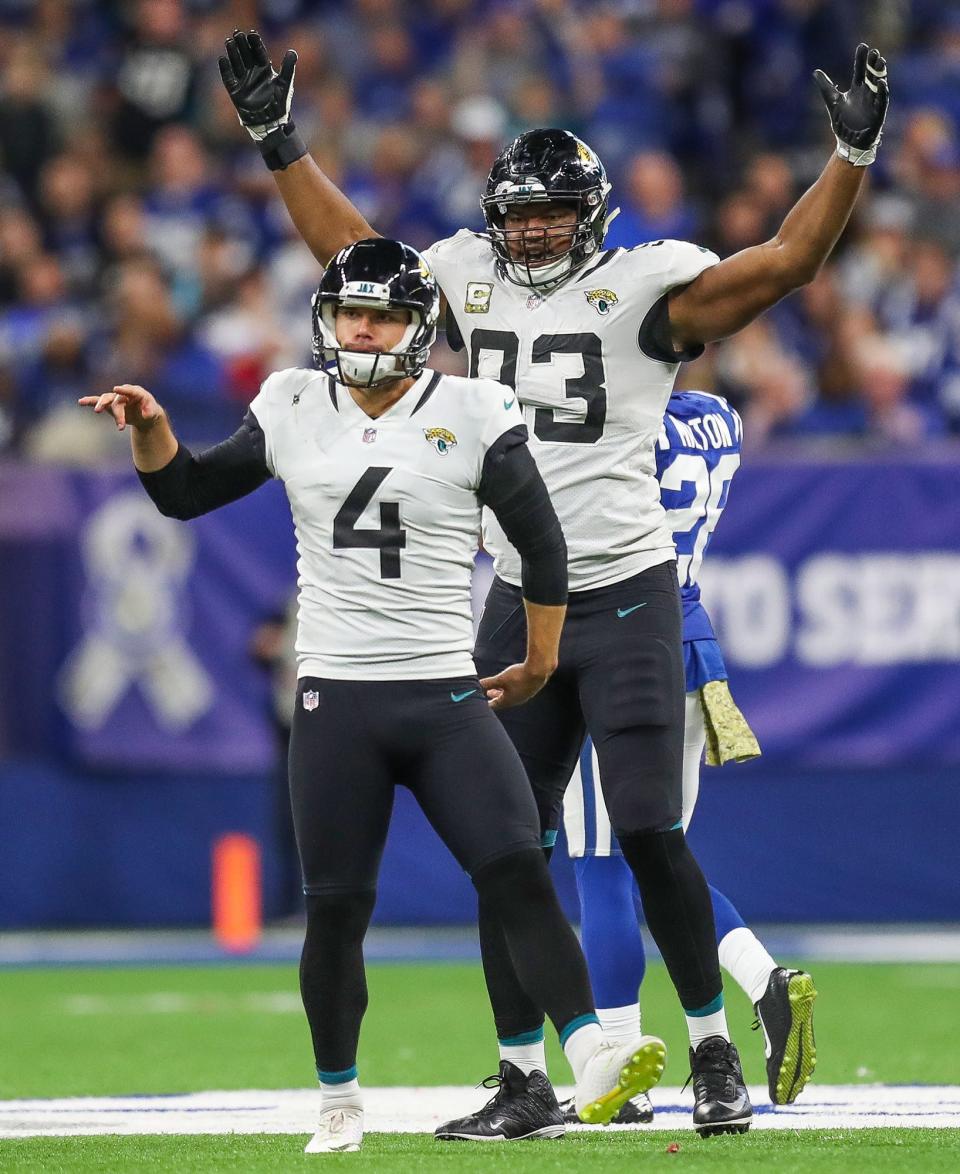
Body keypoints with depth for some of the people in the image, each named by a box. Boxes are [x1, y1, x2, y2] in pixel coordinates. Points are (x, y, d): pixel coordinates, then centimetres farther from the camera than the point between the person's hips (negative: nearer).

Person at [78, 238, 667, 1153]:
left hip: (448, 698, -2)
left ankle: (592, 1063, -22)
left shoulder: (470, 417, -2)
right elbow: (185, 493, 15)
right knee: (335, 910, 3)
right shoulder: (293, 411, 6)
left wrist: (539, 665, 12)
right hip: (335, 702, 2)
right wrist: (150, 430, -4)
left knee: (520, 875, -17)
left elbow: (541, 545, 6)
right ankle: (339, 1103, 18)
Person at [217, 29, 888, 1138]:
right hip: (517, 602, 5)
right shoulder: (470, 279, 9)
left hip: (624, 596, -5)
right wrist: (278, 139, 20)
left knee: (649, 835, -8)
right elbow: (348, 248, 22)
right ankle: (522, 1081, 11)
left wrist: (853, 154, -22)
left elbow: (787, 259, -13)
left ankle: (714, 1054, 8)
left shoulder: (643, 287, -5)